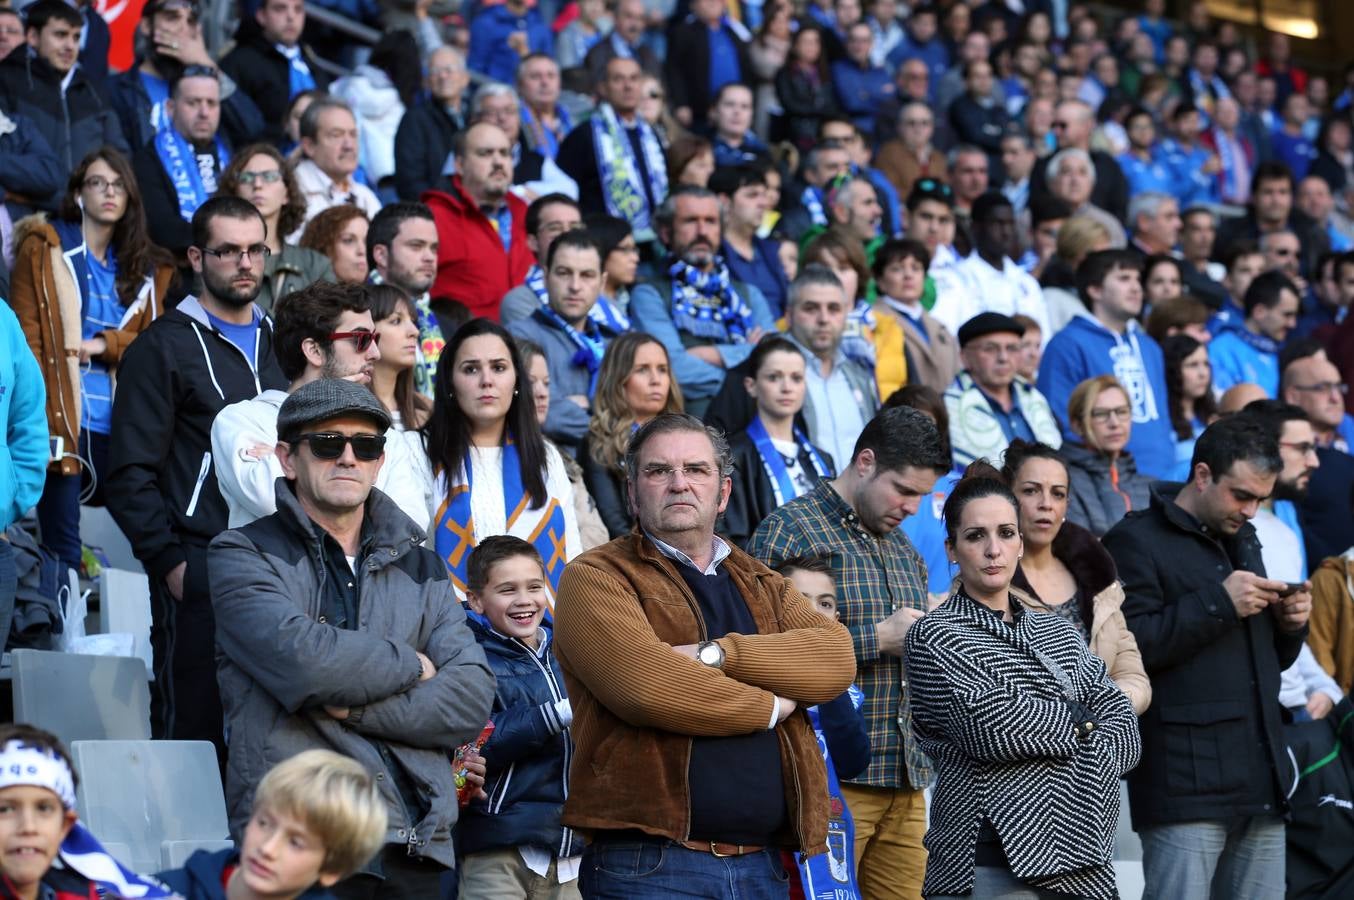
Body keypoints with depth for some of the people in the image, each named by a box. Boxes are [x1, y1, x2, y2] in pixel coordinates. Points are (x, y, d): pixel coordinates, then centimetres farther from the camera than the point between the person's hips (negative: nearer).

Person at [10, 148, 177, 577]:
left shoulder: (147, 268, 16)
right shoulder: (43, 249, 4)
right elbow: (27, 337, -3)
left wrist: (104, 344, -9)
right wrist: (37, 421, -12)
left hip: (120, 427, 4)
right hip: (64, 423, -4)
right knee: (63, 550, -6)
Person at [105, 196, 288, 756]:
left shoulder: (279, 344, 18)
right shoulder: (164, 346, 0)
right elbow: (130, 475, -6)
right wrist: (169, 562, -13)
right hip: (199, 572, -5)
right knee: (194, 730, -6)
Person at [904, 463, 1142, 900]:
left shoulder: (1058, 631, 17)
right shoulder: (934, 636, 0)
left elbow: (1126, 731, 8)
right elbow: (988, 724, -16)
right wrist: (1081, 721, -2)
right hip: (995, 864, -5)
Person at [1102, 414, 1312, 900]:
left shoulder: (1244, 540, 23)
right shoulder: (1136, 541, -4)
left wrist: (1289, 623, 7)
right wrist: (1217, 603, -18)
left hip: (1261, 781, 8)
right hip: (1187, 784, -8)